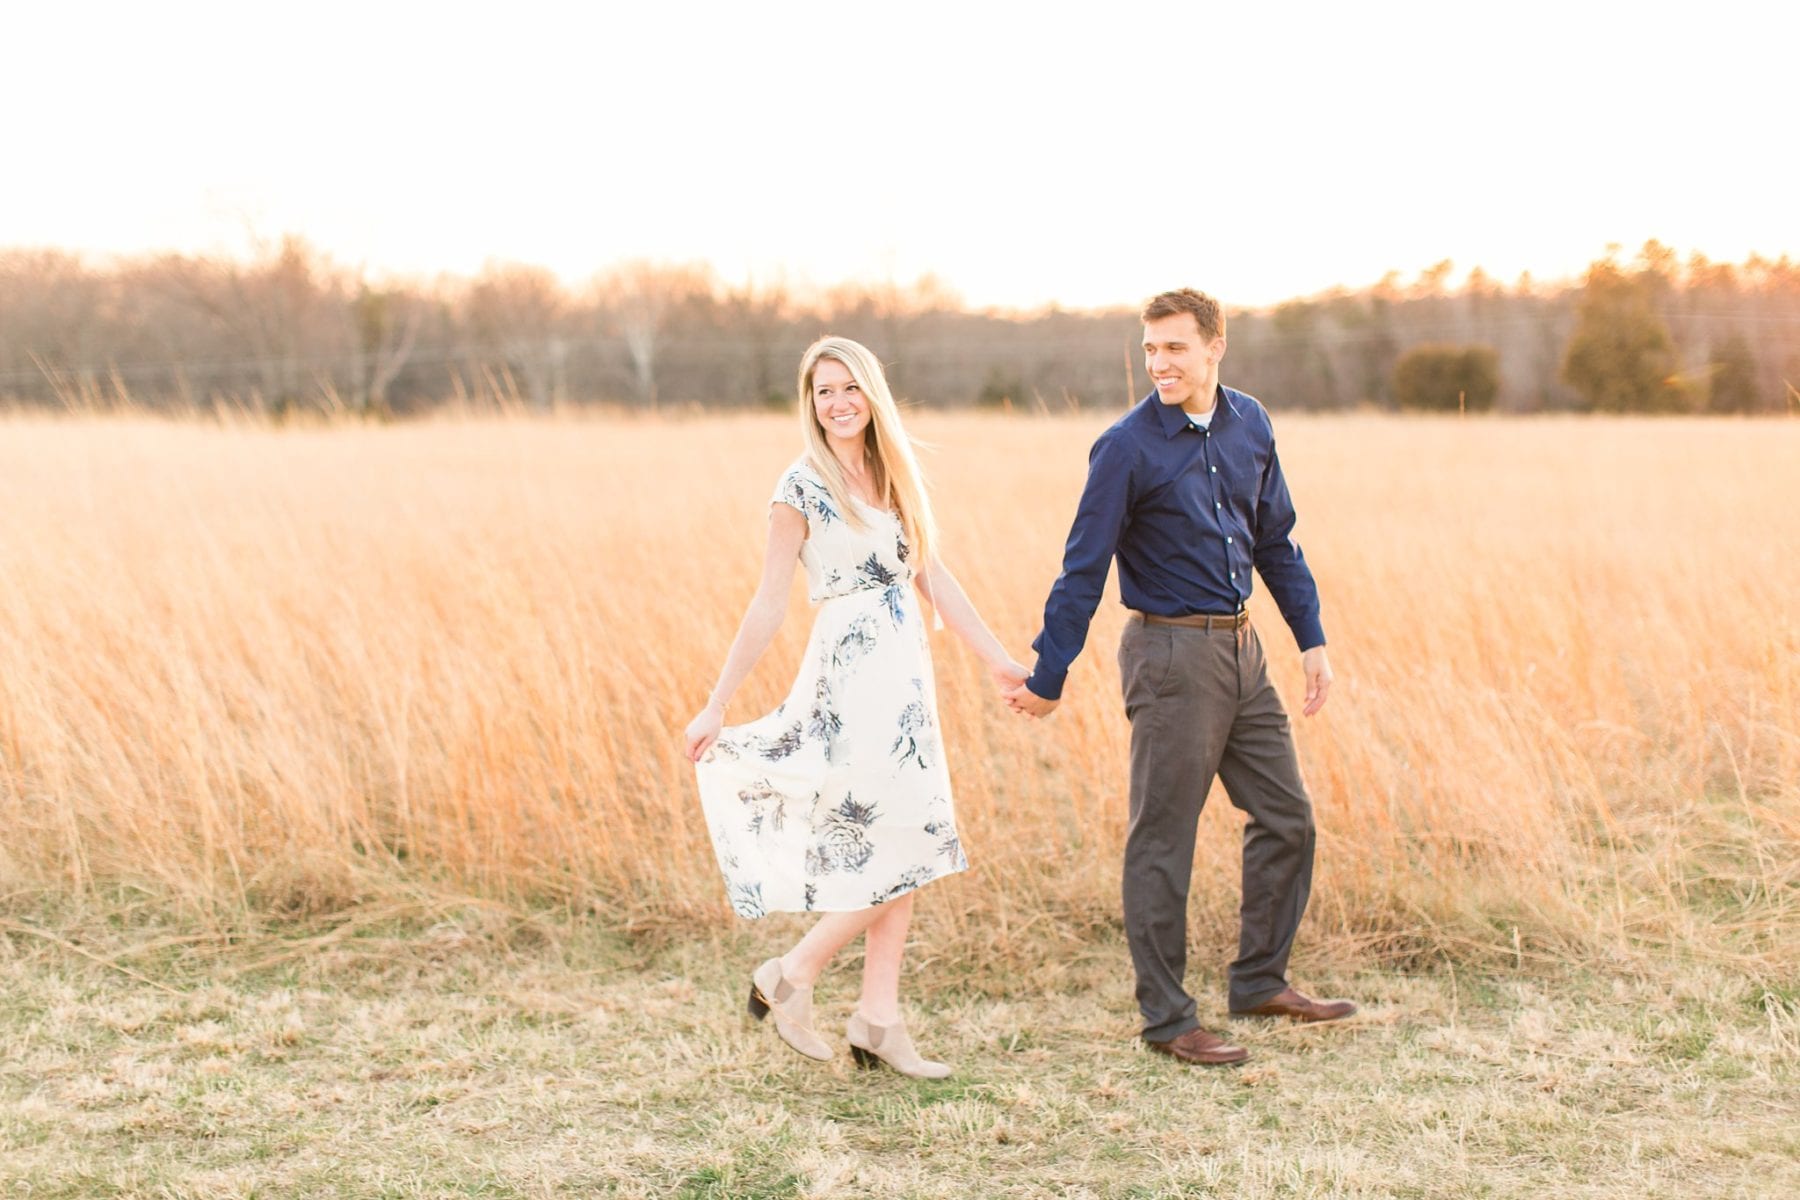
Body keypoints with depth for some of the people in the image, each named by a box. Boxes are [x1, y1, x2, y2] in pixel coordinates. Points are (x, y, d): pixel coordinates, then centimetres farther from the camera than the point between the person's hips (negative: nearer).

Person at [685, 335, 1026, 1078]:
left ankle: (878, 1022, 12)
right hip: (852, 675, -7)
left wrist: (998, 660, 10)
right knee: (895, 853, -8)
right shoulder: (803, 487, -8)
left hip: (906, 670, 7)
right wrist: (716, 708, -10)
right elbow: (769, 606, -8)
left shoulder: (892, 475, 11)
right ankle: (789, 977, 7)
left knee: (903, 851, 7)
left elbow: (931, 577, 12)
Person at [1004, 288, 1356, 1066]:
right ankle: (1167, 1020, 10)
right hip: (1171, 653, -7)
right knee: (1163, 841, 0)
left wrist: (1311, 639, 14)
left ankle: (1261, 980, 27)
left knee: (1286, 818, 12)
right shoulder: (1128, 448, -12)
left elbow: (1276, 540, 16)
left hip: (1240, 648, 7)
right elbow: (1083, 570, -10)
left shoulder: (1249, 426, 5)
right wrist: (1047, 679, -8)